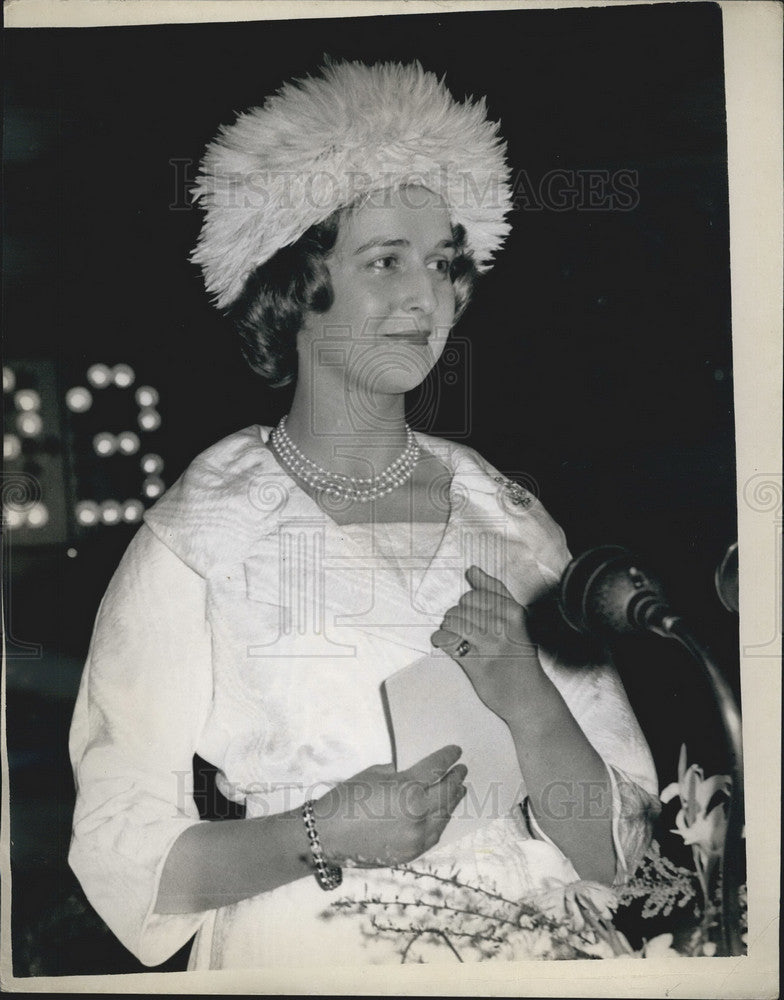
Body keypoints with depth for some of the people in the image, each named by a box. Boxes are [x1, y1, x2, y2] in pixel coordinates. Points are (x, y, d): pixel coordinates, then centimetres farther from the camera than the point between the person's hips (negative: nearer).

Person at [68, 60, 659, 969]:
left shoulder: (510, 521, 1)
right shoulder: (195, 537, -7)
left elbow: (613, 853, 3)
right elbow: (120, 855, -4)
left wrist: (525, 699, -14)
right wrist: (323, 835, -16)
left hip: (527, 954, 3)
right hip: (300, 956, -2)